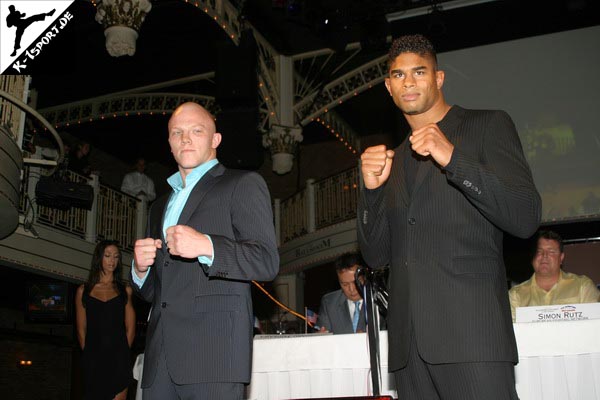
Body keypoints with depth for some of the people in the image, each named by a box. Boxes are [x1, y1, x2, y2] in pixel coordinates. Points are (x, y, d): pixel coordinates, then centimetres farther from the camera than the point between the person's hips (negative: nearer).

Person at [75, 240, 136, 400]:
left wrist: (122, 352, 2)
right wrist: (89, 355, 5)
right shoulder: (83, 290, 10)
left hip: (118, 358, 0)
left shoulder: (125, 290, 10)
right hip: (93, 361, 1)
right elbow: (81, 329, 10)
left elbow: (130, 328, 10)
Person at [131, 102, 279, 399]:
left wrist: (205, 246, -21)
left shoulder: (243, 185, 5)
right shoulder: (160, 207, 26)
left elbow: (266, 262, -7)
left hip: (215, 351, -6)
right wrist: (140, 269, 5)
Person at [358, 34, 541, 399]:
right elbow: (376, 255, 15)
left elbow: (526, 219, -5)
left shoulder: (488, 126, 6)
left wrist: (453, 159, -15)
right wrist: (373, 188, -2)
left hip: (471, 328, -4)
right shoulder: (394, 159, 20)